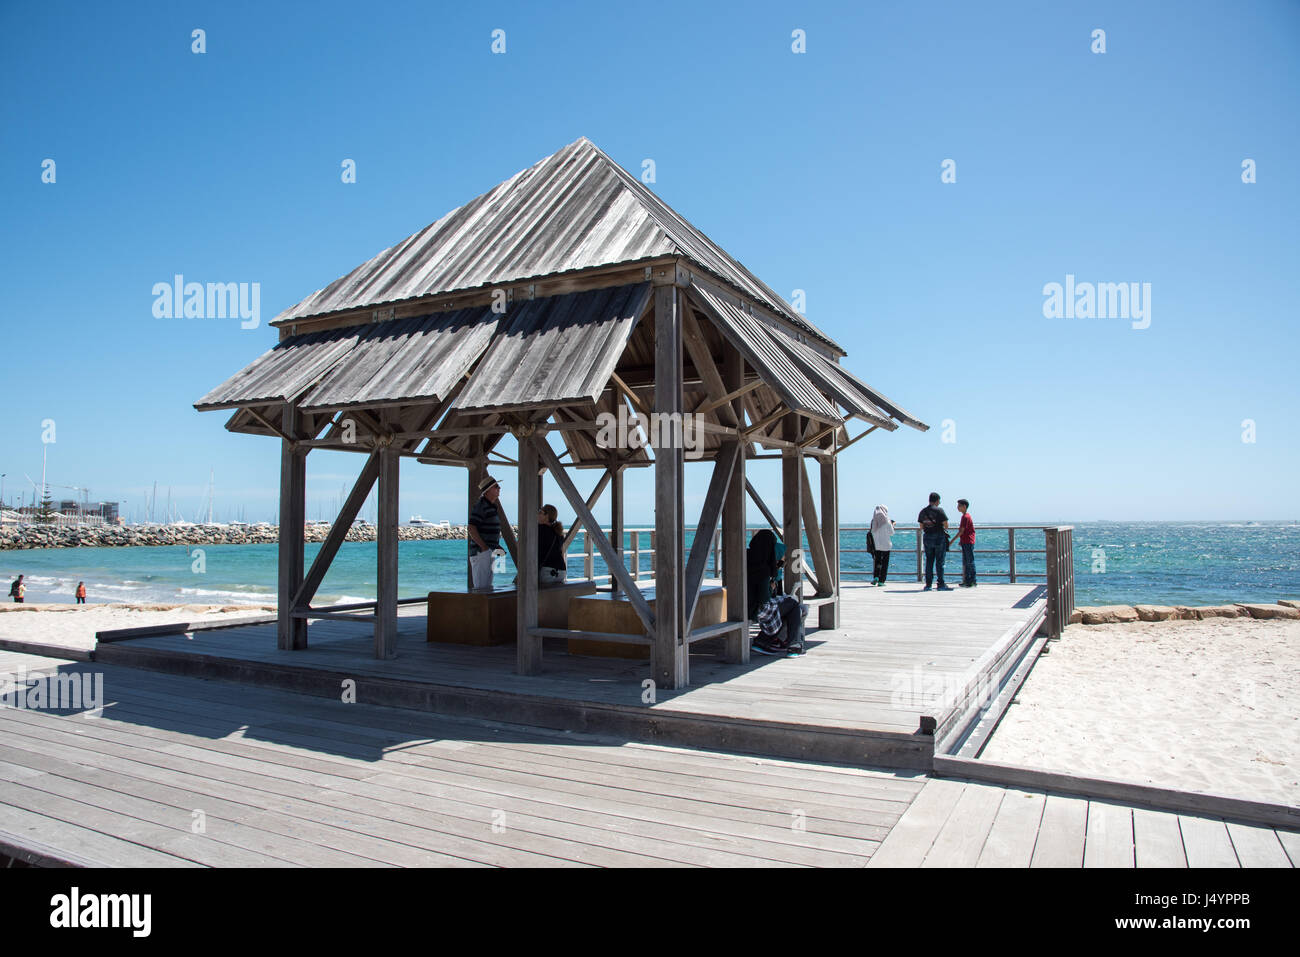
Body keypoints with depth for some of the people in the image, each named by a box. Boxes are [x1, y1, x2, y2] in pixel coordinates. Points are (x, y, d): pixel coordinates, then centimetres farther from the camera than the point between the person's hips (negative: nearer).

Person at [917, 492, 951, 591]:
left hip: (927, 537, 5)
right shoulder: (939, 510, -10)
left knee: (929, 562, 8)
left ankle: (928, 585, 6)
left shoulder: (923, 511, 6)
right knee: (940, 562, 1)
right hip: (939, 538, -5)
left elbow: (921, 527, 10)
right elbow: (946, 525, -10)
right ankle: (941, 584, 2)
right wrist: (943, 528, 11)